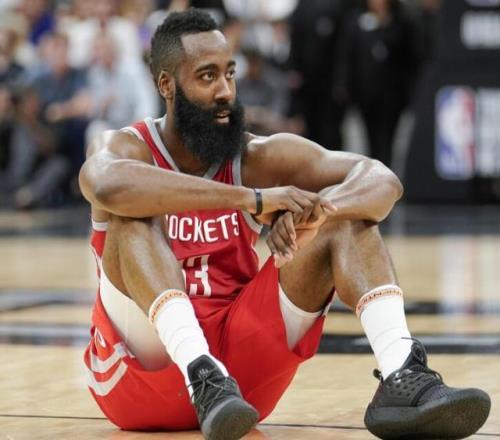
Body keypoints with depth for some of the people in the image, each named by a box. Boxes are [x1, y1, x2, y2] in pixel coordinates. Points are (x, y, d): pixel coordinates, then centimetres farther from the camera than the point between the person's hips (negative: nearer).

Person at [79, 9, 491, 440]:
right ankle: (202, 378, -44)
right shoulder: (126, 148, -6)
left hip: (239, 358, 4)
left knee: (347, 218, -9)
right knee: (132, 216, -27)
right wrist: (254, 200, -39)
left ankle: (402, 380, -31)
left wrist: (318, 209, -32)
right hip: (144, 365, -3)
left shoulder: (260, 157, 4)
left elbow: (382, 181, -8)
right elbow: (110, 186, -35)